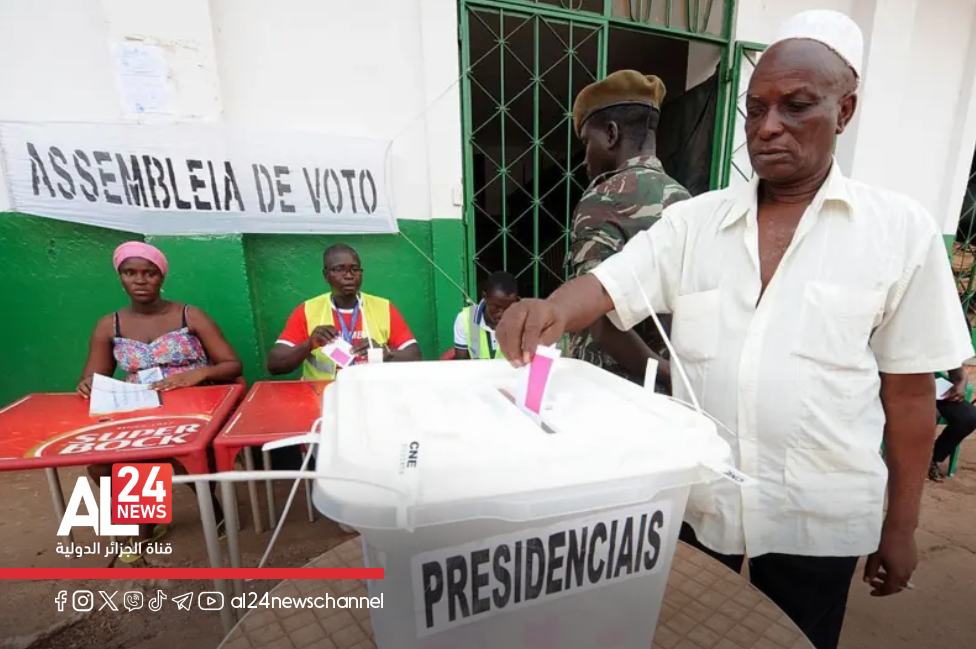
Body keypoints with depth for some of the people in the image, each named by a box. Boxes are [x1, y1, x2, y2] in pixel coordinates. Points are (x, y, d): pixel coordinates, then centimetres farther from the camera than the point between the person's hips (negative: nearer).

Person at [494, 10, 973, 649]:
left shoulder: (900, 228, -5)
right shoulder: (692, 221, -2)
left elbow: (909, 390, -2)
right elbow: (605, 288, -12)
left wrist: (901, 524, 2)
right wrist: (548, 312, -34)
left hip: (816, 518, 0)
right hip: (694, 501, 1)